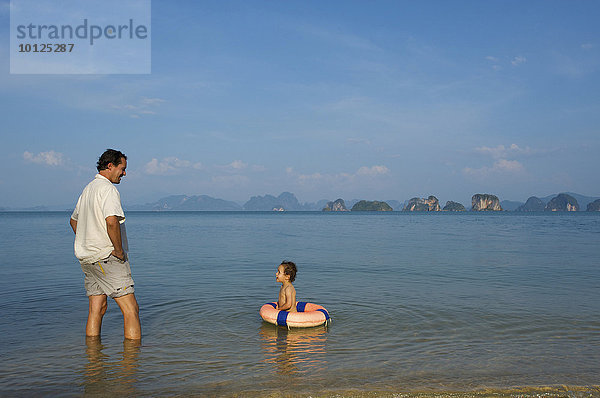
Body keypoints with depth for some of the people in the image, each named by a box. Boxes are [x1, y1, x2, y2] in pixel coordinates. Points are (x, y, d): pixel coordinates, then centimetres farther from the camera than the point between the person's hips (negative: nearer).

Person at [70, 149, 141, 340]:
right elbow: (111, 221, -28)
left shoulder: (87, 189, 18)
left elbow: (74, 220, 31)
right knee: (130, 309, -7)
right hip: (107, 257, -10)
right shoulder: (108, 189, -12)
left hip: (86, 257, 10)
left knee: (97, 309, 12)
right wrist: (119, 251, -18)